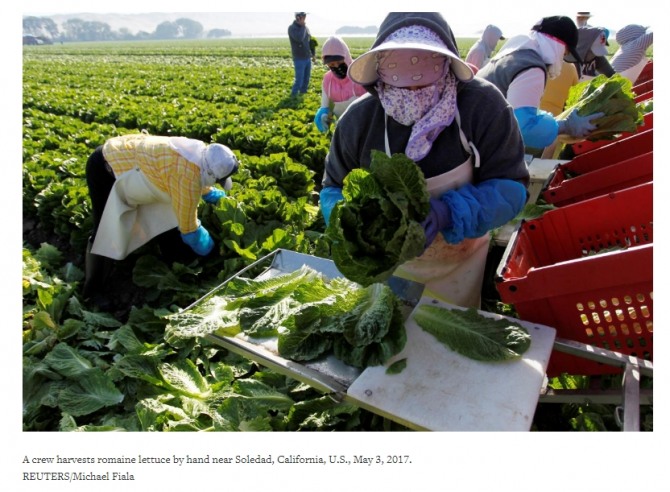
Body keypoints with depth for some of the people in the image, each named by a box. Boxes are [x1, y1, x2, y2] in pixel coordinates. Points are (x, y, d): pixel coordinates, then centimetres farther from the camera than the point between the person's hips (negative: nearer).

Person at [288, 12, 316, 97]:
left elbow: (311, 41, 19)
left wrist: (314, 54, 17)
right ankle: (294, 95, 8)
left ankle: (303, 92, 24)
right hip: (299, 59, -6)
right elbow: (299, 38, -28)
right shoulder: (292, 28, -11)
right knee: (299, 80, -6)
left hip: (308, 58, 6)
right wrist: (303, 26, -17)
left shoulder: (306, 28, 9)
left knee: (306, 79, 11)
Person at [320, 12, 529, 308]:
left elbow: (511, 185, -22)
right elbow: (334, 189, -9)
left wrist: (448, 213, -41)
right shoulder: (358, 117, -19)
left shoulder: (482, 105, -24)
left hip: (457, 263, 0)